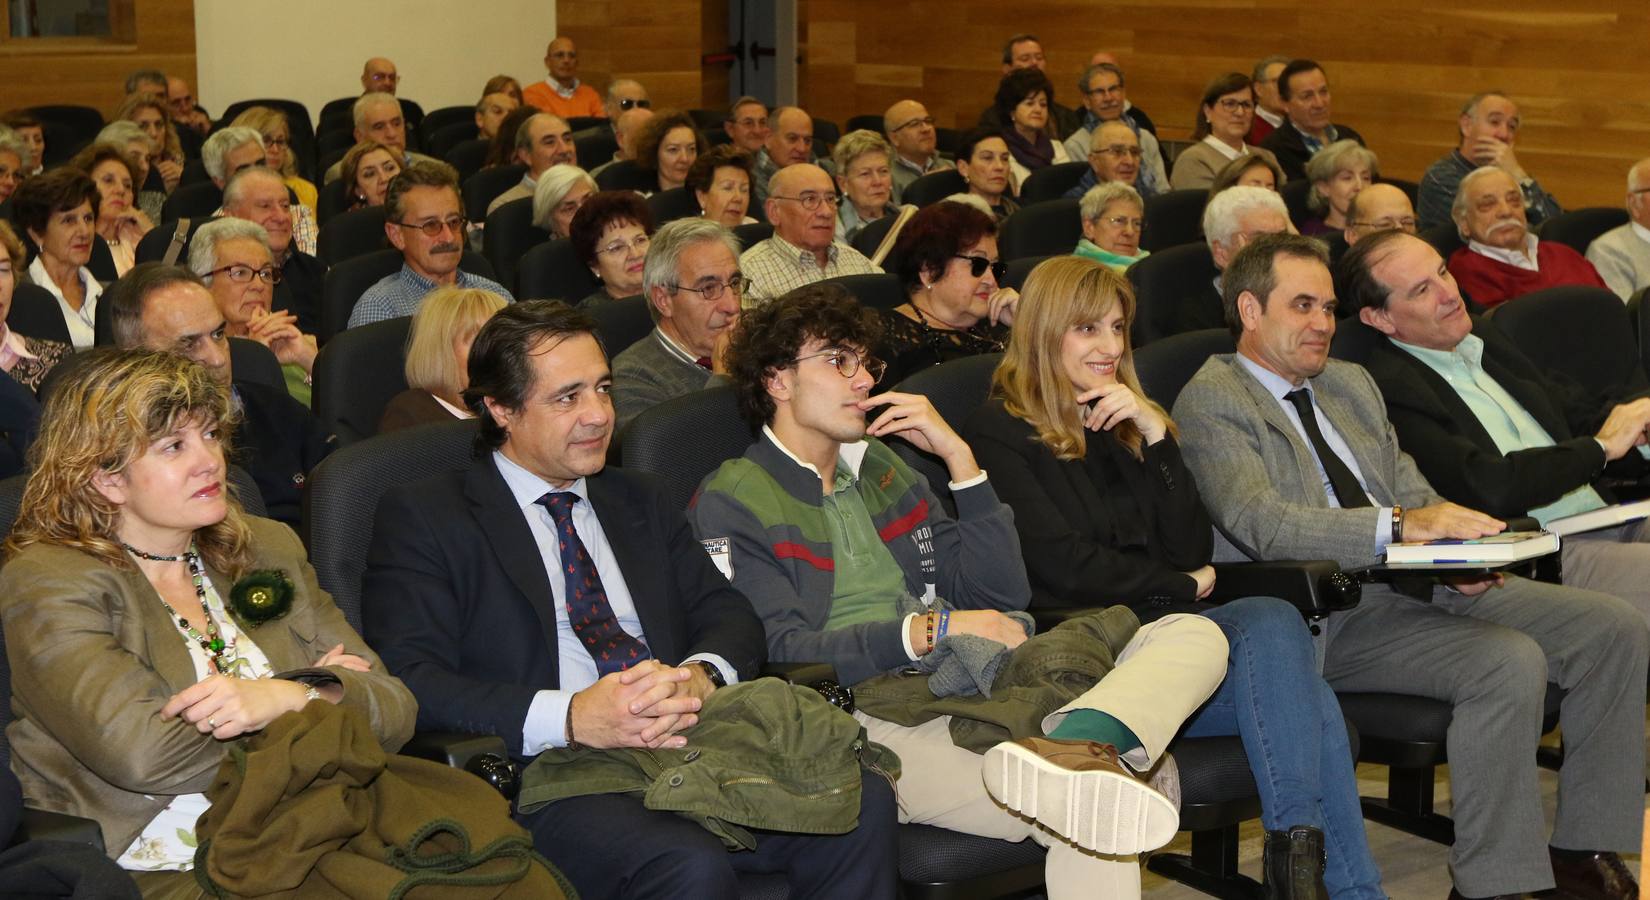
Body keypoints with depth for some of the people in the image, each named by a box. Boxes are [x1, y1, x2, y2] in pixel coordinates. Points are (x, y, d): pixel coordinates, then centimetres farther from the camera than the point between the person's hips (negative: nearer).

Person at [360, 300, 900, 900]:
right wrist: (570, 717, -21)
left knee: (862, 804, -21)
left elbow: (729, 616, 15)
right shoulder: (422, 517, 5)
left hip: (691, 748, 5)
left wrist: (699, 677, -11)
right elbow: (410, 681, -7)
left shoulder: (641, 504, 25)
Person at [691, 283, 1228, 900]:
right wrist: (933, 629, -15)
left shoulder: (881, 469, 26)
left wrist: (957, 455, 10)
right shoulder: (732, 502, 4)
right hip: (873, 715, -9)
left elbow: (1002, 594, 19)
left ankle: (1076, 740, -40)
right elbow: (781, 653, -10)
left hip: (971, 691, 9)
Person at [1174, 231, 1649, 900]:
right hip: (1330, 617, -8)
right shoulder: (1210, 401, -4)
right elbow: (1262, 523, -19)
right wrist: (1399, 525, -28)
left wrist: (1456, 543, -3)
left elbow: (1410, 488, 21)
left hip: (1426, 585, 9)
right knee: (1510, 662, -29)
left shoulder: (1351, 382, 23)